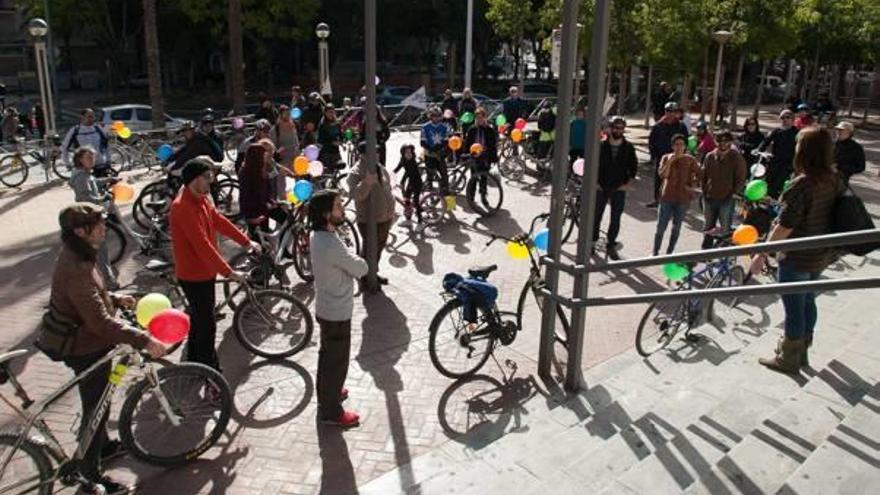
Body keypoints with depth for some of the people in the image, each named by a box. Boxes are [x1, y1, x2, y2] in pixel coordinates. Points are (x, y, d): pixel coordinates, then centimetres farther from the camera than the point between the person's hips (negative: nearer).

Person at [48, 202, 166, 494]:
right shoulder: (76, 270, -32)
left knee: (98, 402, 27)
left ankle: (103, 445, 49)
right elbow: (101, 322, -35)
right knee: (95, 408, 5)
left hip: (89, 343, 10)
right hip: (87, 351, -10)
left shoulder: (76, 256, 1)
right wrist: (145, 340, -35)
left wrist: (116, 299, 5)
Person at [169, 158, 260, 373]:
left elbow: (219, 221, 15)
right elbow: (202, 245, -31)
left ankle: (194, 363, 38)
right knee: (207, 326, -3)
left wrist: (246, 242, 12)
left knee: (200, 320, 22)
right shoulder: (183, 207, -27)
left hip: (204, 271, 10)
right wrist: (228, 272, -31)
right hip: (193, 275, -10)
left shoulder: (201, 198, 4)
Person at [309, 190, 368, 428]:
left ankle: (327, 393, 47)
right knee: (337, 362, 8)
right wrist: (356, 261, -1)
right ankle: (331, 412, 23)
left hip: (326, 307, 9)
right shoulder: (331, 244, -32)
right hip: (337, 313, -9)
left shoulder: (317, 235, -1)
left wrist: (349, 261, -7)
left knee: (327, 355, 27)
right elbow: (361, 269, -19)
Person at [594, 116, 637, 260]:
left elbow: (634, 166, 7)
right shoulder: (601, 145, -4)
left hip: (619, 189, 0)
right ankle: (592, 241, 21)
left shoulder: (628, 147, -1)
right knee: (596, 216, 6)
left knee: (616, 219, 4)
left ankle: (611, 245, 15)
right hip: (601, 188, 0)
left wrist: (627, 184, -1)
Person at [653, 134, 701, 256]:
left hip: (683, 198, 1)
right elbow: (662, 175, -13)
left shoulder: (690, 160, 0)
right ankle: (655, 252, 12)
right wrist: (669, 161, -20)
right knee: (661, 226, 1)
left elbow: (699, 174, 9)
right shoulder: (666, 158, -1)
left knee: (677, 227, 8)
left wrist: (693, 186, -4)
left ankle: (669, 252, 19)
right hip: (667, 197, -1)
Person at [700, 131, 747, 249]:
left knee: (725, 230, -1)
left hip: (727, 199, -4)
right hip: (710, 198, 4)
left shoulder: (736, 157, -4)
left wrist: (733, 194, -11)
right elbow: (703, 176, 12)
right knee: (708, 228, 13)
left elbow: (741, 178, -3)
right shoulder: (710, 156, 6)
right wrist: (704, 192, 6)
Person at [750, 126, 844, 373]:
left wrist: (762, 254, -17)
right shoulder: (835, 181, 0)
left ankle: (788, 359, 19)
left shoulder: (802, 184, -24)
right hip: (821, 254, 8)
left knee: (794, 308, 5)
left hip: (797, 257, -8)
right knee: (807, 301, 22)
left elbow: (785, 226, -24)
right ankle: (801, 351, 38)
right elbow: (829, 214, 11)